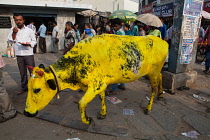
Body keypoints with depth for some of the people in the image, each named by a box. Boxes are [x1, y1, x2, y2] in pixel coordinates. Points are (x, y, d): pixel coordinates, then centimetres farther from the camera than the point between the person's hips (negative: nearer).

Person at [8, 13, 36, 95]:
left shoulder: (29, 30, 1)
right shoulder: (13, 30, 9)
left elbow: (34, 41, 4)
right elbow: (10, 40, 2)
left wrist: (28, 44, -15)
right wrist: (14, 33, -12)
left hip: (28, 54, -3)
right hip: (19, 55, 3)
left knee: (32, 71, -3)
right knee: (22, 72, 12)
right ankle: (24, 87, 24)